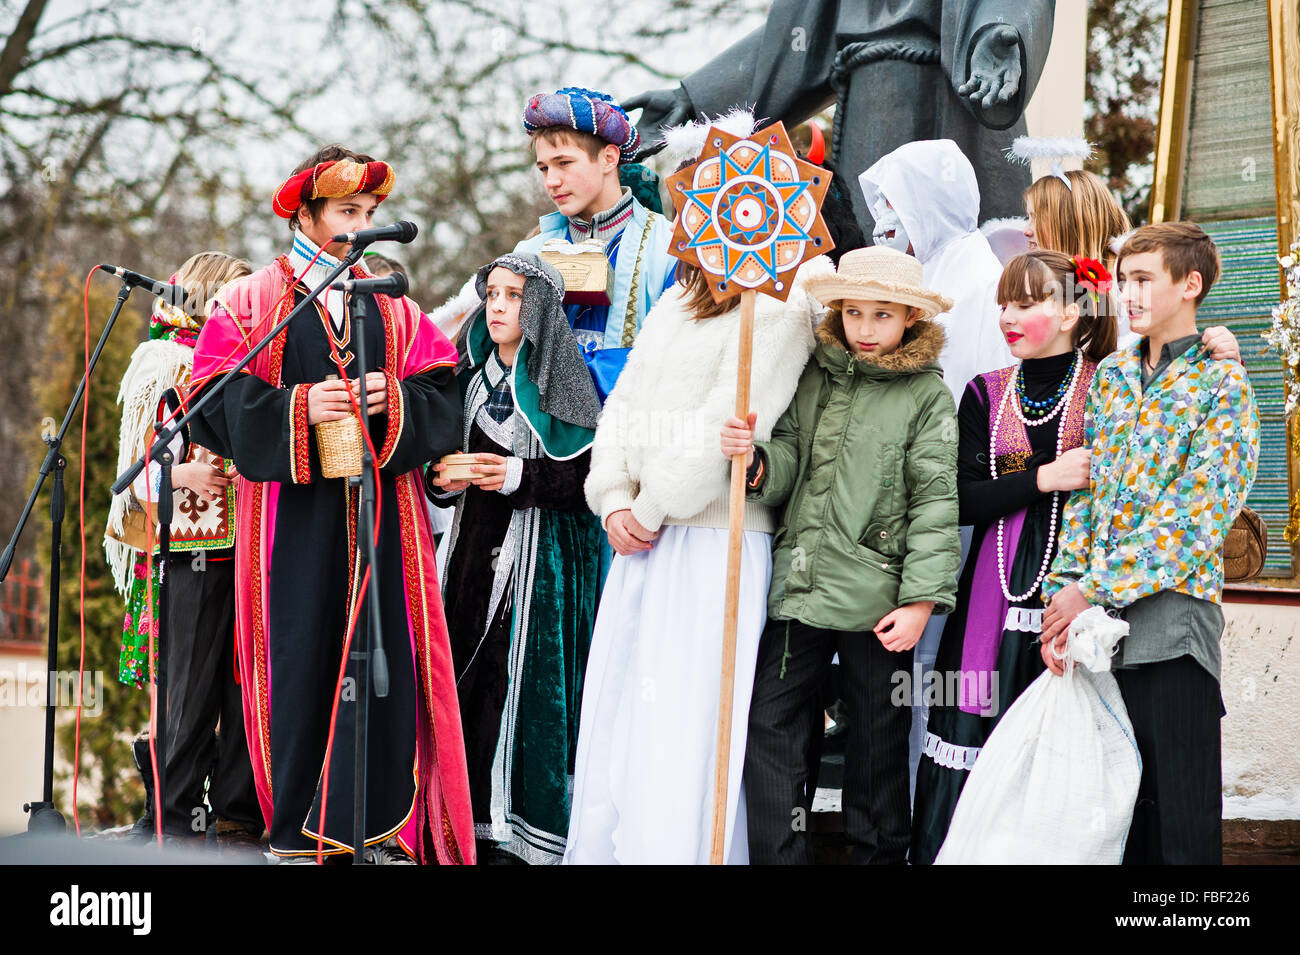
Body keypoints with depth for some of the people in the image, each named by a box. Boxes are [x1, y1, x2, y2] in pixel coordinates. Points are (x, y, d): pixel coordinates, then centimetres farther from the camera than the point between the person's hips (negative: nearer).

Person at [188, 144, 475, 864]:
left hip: (382, 513, 3)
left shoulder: (392, 306, 15)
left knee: (385, 658, -4)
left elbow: (443, 398, 9)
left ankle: (385, 827, 2)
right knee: (299, 659, -3)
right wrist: (298, 409, -14)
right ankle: (297, 830, 5)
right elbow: (212, 402, -3)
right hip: (293, 514, -2)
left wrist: (393, 400, -11)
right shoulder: (250, 302, 5)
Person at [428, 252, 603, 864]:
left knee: (523, 687, -8)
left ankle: (528, 832, -3)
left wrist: (520, 476, -18)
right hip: (476, 549, 5)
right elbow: (442, 460, 20)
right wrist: (445, 480, -2)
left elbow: (593, 474, -9)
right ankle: (473, 821, 5)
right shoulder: (473, 379, 14)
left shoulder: (564, 384, -2)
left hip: (543, 557, -5)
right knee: (470, 686, 0)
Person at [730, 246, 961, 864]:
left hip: (876, 598, -4)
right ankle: (780, 856, 8)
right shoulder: (812, 378, 10)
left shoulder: (926, 396, -2)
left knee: (877, 739, 8)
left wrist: (920, 601, -12)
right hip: (800, 582, 4)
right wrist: (756, 460, -17)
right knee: (769, 721, 0)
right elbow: (789, 461, 7)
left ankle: (876, 853, 21)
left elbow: (936, 504, -6)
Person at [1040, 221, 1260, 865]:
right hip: (1096, 619, 5)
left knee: (1184, 820, -2)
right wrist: (1061, 595, 0)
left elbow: (1196, 519, -12)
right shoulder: (1111, 375, 15)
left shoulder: (1221, 386, -3)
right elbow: (1085, 494, 12)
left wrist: (1092, 588, -14)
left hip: (1171, 618, -5)